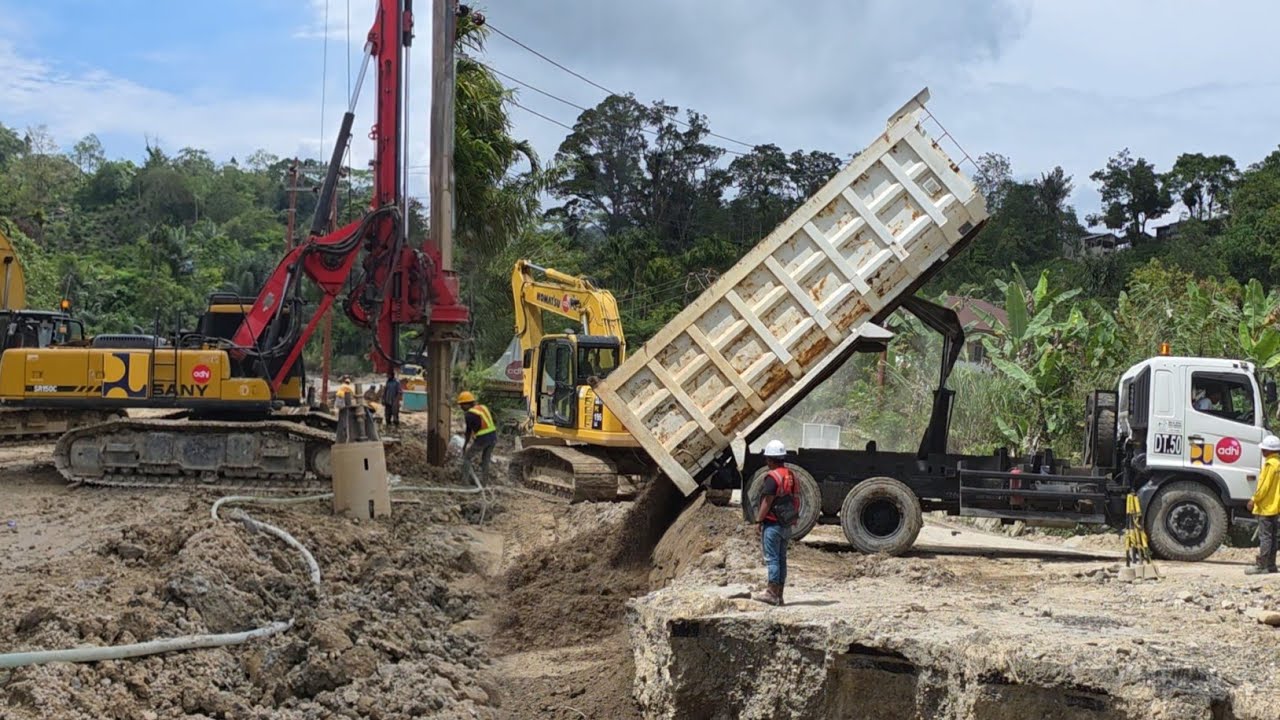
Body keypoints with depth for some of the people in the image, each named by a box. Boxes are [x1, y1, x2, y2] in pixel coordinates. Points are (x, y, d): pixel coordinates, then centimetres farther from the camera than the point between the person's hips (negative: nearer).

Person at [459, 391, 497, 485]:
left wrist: (464, 446, 9)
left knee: (467, 457, 10)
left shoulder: (469, 414, -6)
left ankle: (465, 480, 7)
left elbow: (469, 432, -2)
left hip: (482, 439, -7)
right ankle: (485, 482, 23)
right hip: (493, 437, 7)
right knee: (485, 461, 21)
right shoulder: (483, 407, 14)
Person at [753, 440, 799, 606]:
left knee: (772, 558, -6)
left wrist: (758, 520, -10)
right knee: (781, 559, 11)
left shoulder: (773, 477, -15)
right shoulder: (790, 476, 11)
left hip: (773, 524, -8)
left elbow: (767, 501, -17)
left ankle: (772, 593, -6)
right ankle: (779, 595, 14)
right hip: (786, 525, 8)